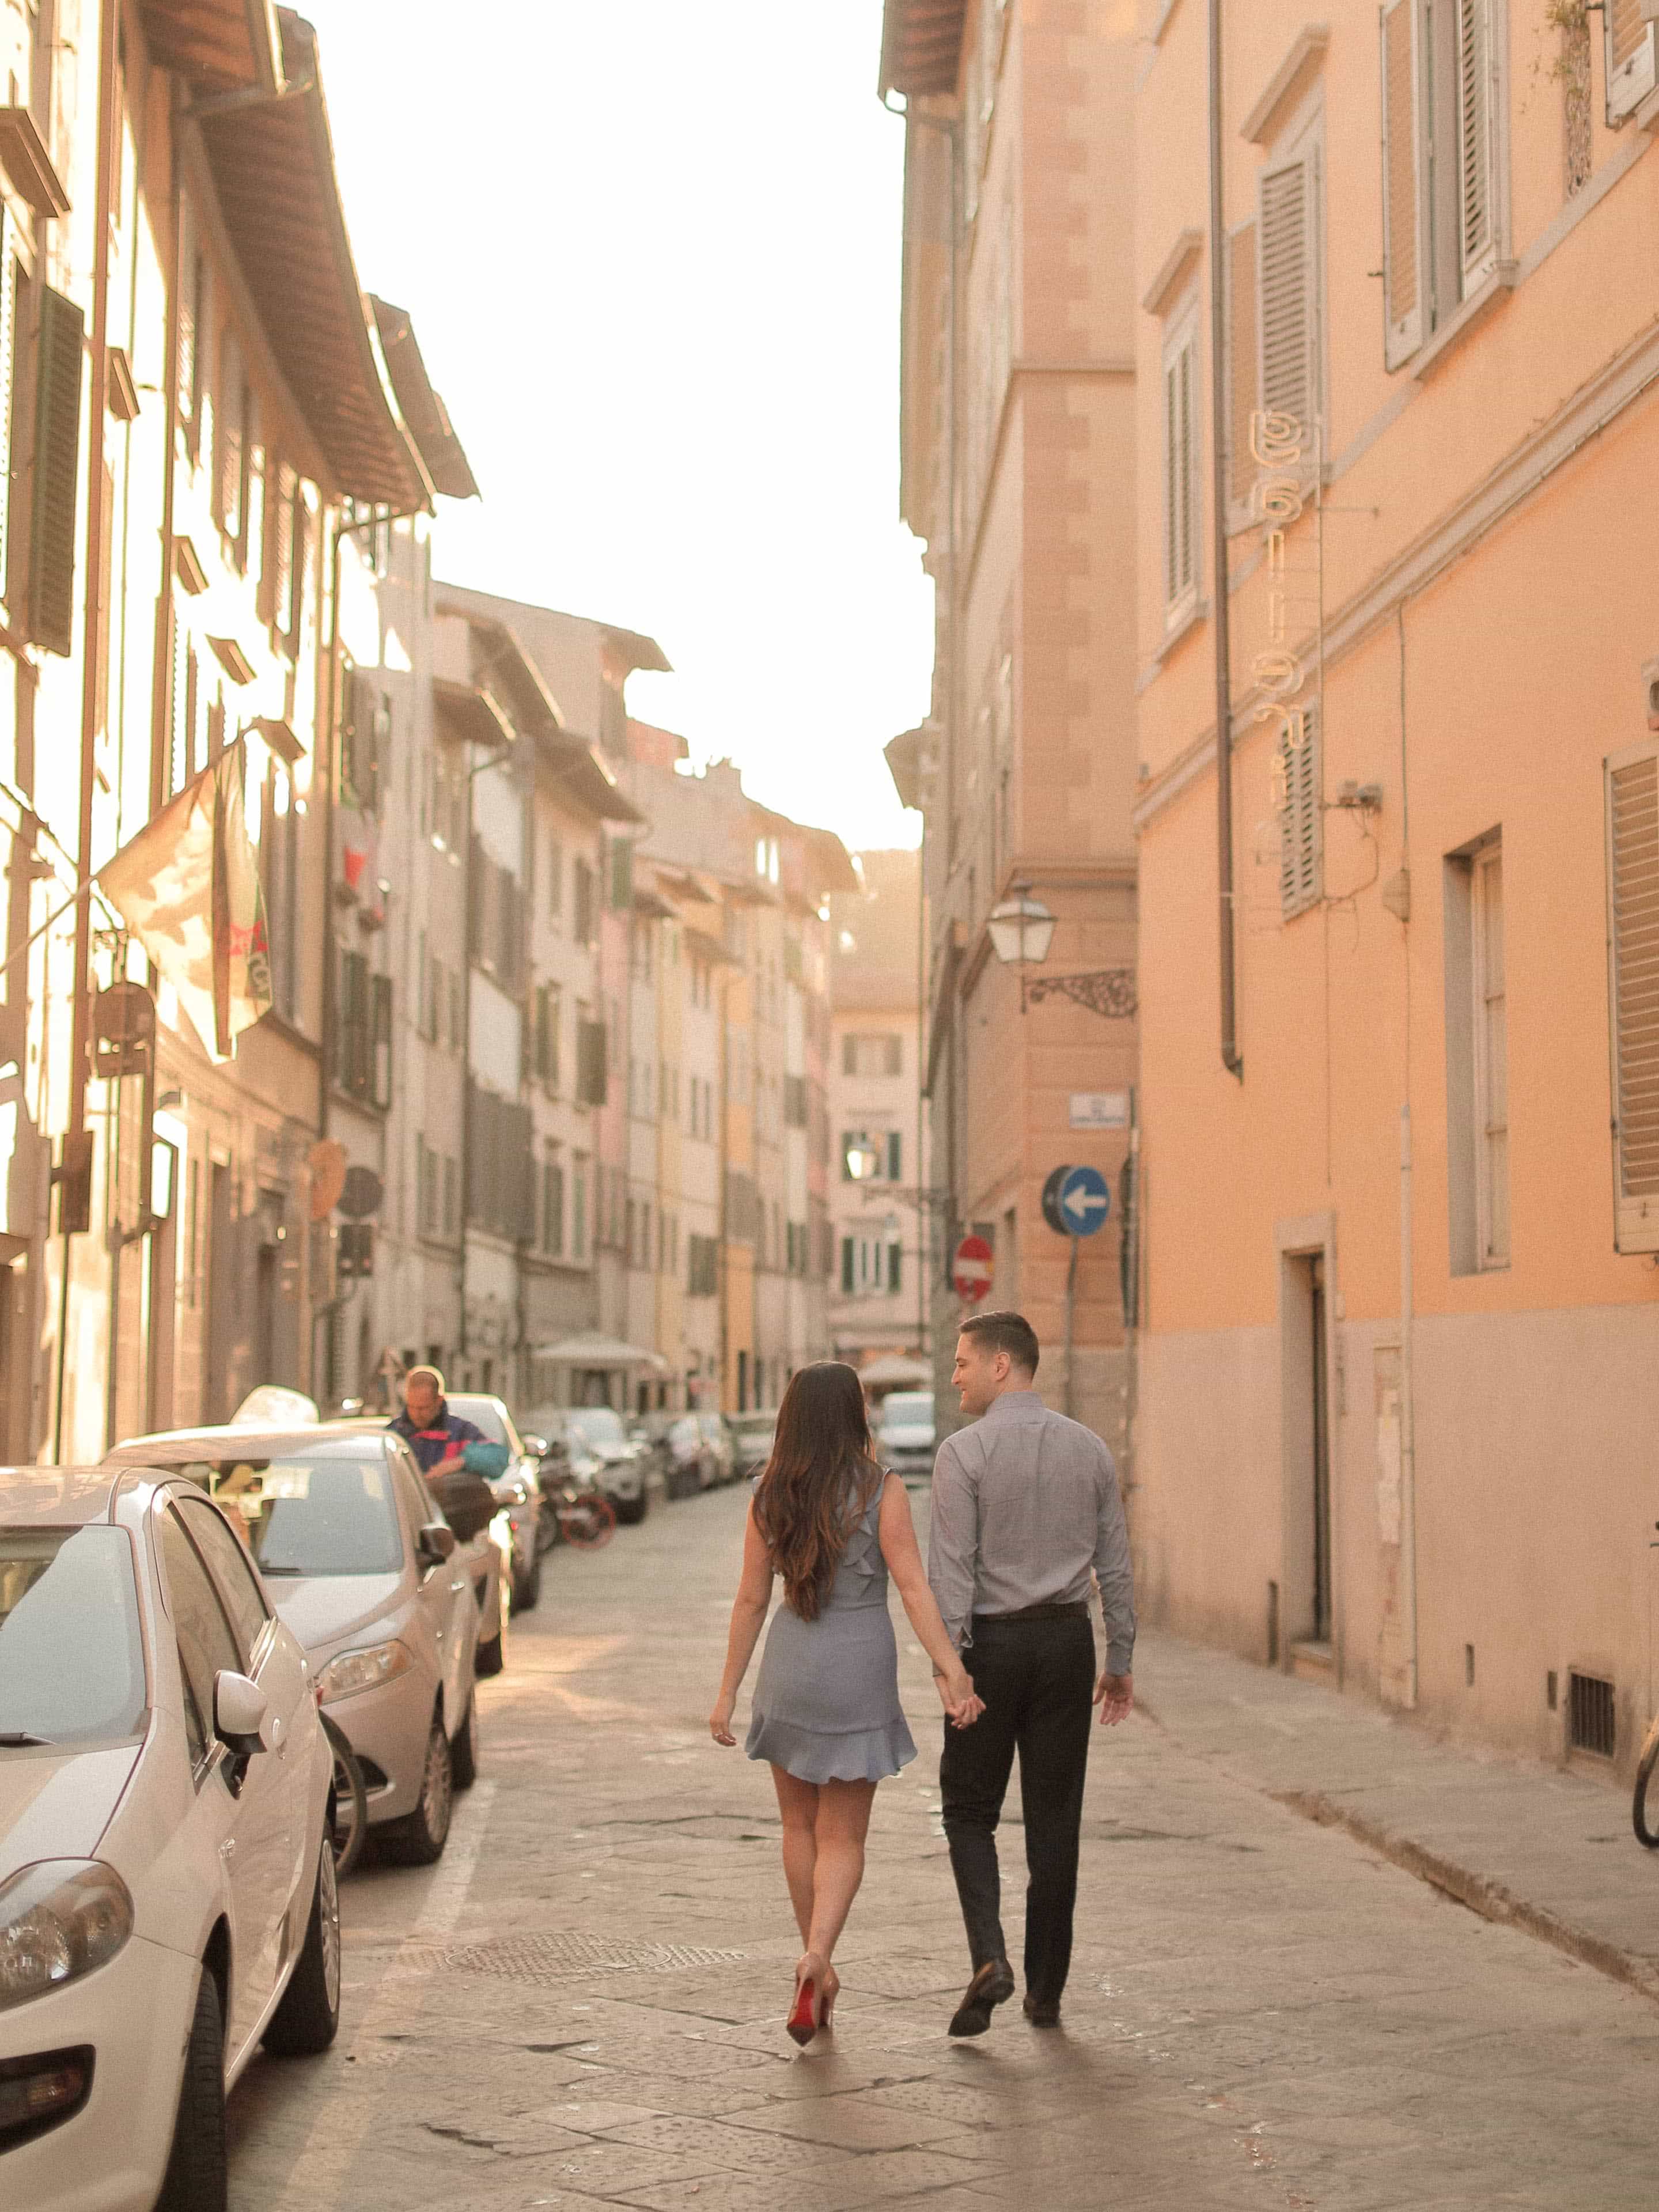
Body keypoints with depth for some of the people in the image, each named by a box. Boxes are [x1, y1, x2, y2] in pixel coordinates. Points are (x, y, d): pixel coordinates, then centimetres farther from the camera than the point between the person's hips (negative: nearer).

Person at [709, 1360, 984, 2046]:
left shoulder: (769, 1495, -2)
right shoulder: (882, 1491, -10)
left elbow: (752, 1598, 0)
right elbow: (912, 1587, -15)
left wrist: (728, 1691, 7)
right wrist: (952, 1673, -16)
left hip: (789, 1665, 2)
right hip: (860, 1667, -2)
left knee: (800, 1826, 18)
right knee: (843, 1839, 5)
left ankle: (820, 1970, 26)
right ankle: (815, 1959, -16)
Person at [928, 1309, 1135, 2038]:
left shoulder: (964, 1452, -9)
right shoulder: (1088, 1449, 5)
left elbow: (953, 1568, -14)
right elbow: (1115, 1564, 8)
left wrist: (950, 1662, -13)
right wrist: (1120, 1660, 14)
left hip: (991, 1642, -4)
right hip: (1067, 1640, 4)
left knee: (970, 1812, 9)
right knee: (1054, 1820, 9)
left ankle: (989, 1958, -10)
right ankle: (1046, 1990, 14)